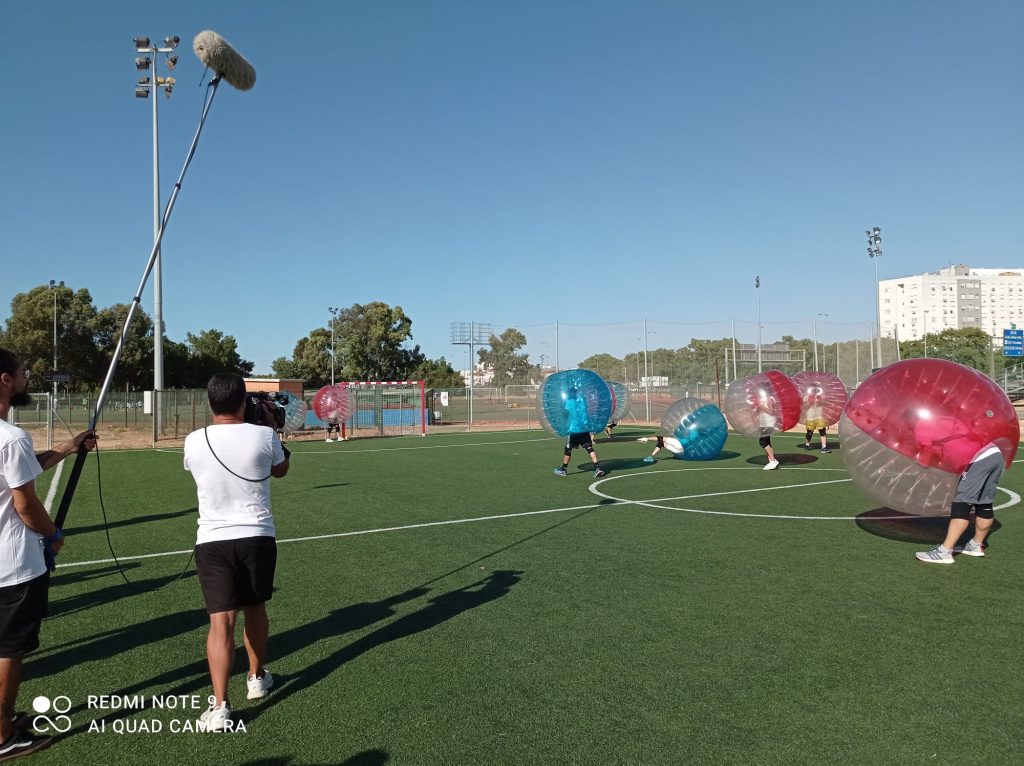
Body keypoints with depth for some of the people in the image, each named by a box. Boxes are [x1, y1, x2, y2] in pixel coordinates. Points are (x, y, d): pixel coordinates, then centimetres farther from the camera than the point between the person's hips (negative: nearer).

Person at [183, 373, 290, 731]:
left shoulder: (194, 441, -6)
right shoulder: (263, 435, -9)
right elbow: (281, 469, 12)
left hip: (212, 540, 0)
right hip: (257, 536, 1)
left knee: (221, 621, -2)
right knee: (255, 609, 19)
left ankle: (220, 708, -6)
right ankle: (257, 677, 38)